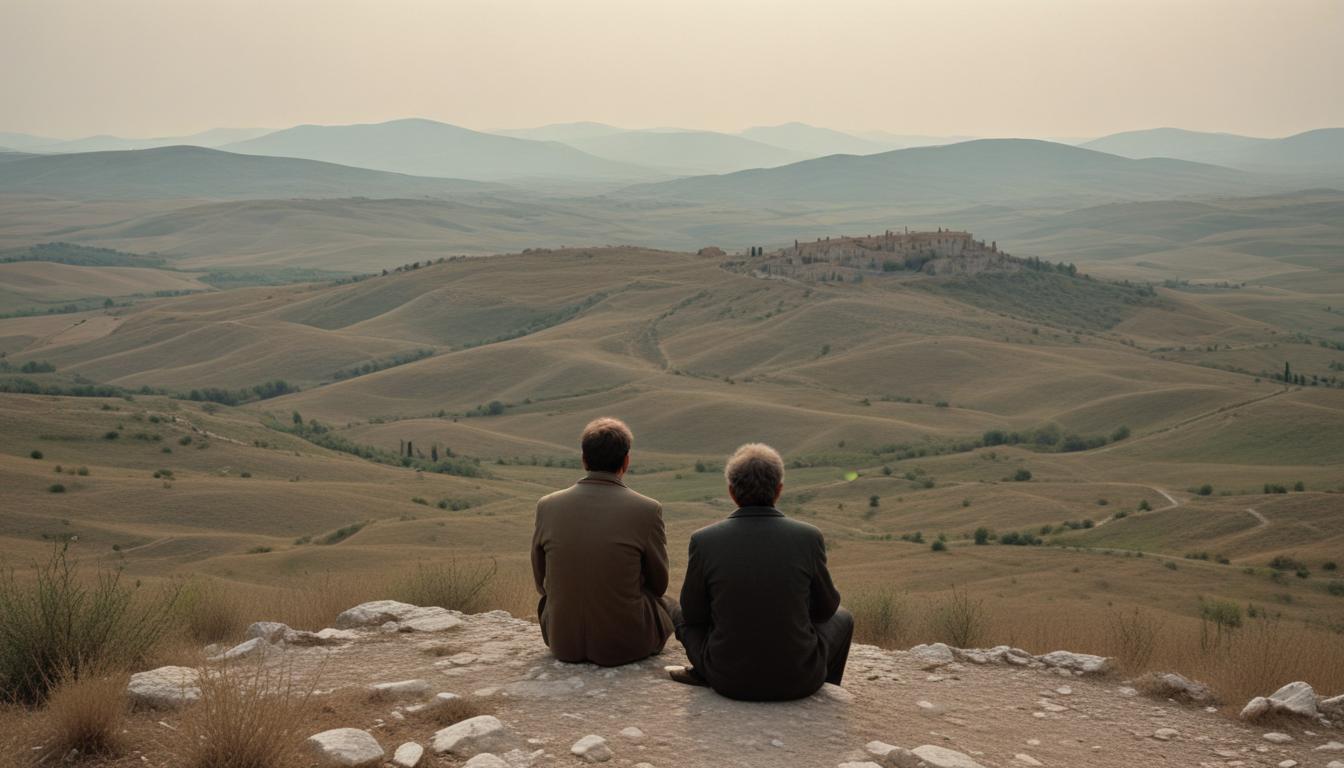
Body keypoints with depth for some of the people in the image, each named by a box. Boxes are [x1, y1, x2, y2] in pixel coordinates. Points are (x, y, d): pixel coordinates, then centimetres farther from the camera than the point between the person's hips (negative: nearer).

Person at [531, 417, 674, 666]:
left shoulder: (547, 506, -5)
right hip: (626, 643, -2)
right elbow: (658, 584, 1)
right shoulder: (646, 510, -13)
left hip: (562, 642, 2)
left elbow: (542, 582, 7)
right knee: (668, 606, 30)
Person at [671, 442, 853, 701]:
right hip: (798, 677, 0)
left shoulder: (704, 541, -13)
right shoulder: (808, 538, -12)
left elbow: (693, 613, 1)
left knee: (681, 616, 29)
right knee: (840, 619, 32)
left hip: (729, 679, 1)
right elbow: (825, 608, 3)